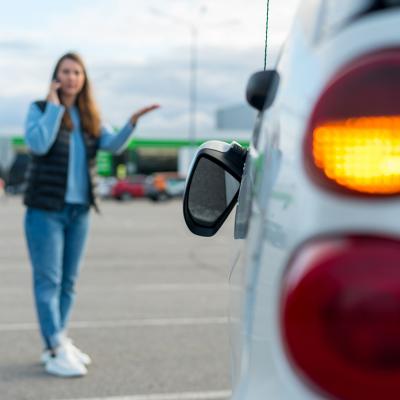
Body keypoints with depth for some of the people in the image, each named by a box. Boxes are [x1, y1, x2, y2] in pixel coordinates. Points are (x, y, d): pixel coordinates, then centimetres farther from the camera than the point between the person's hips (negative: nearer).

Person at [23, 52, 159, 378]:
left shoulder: (90, 117, 11)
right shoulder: (40, 109, -2)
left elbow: (113, 145, -4)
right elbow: (38, 144, -20)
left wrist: (132, 122, -21)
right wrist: (54, 106, -15)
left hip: (79, 209, 5)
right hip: (45, 208, -5)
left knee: (68, 281, 10)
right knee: (48, 280, -5)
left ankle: (57, 343, 20)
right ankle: (56, 351, -4)